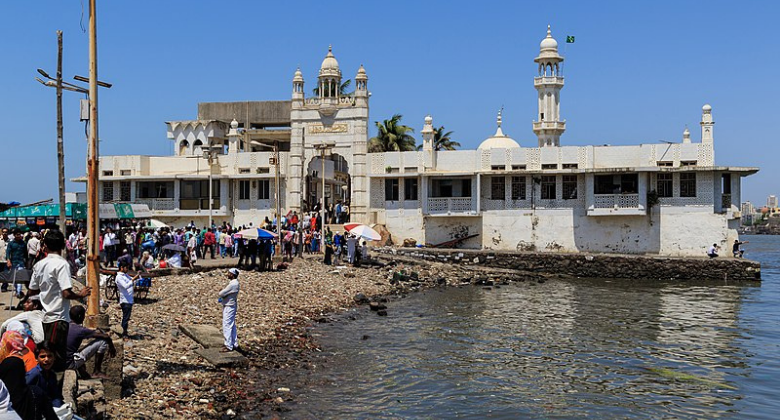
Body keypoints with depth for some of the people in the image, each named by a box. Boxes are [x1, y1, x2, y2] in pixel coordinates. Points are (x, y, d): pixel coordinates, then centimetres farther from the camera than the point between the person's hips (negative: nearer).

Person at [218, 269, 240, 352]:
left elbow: (221, 293, -22)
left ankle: (229, 346, -2)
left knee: (227, 326, -6)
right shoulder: (232, 283, 11)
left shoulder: (233, 284, -23)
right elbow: (222, 294, 16)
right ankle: (234, 344, 24)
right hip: (228, 306, 10)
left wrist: (221, 292, 0)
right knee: (232, 326, 16)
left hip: (229, 307, -10)